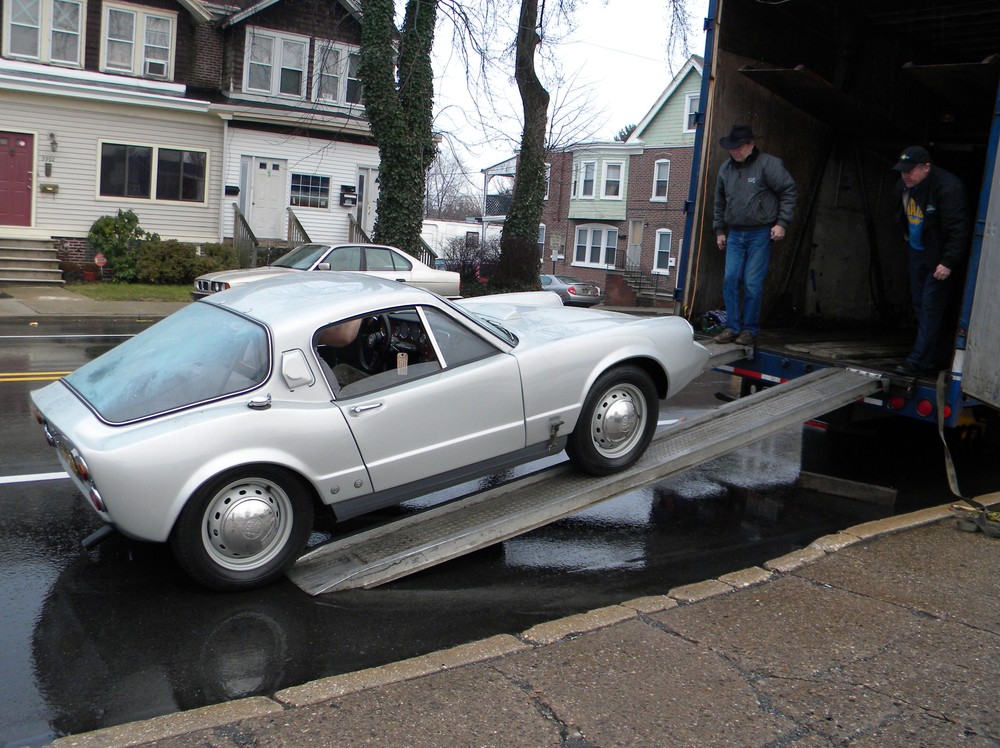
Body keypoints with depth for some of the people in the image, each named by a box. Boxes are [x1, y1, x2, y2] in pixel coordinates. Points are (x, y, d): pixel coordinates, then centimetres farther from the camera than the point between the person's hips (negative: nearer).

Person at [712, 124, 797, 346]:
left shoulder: (768, 165, -8)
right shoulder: (726, 168, 9)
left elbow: (789, 191, -6)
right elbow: (720, 201, 19)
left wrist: (782, 223, -10)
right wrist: (719, 230, 17)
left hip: (760, 234, -5)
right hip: (735, 234, 5)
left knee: (752, 283, -5)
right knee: (730, 280, 0)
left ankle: (750, 330, 4)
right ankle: (732, 327, 8)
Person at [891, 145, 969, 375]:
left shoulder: (948, 188, -24)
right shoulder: (904, 186, 0)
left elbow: (958, 230, -24)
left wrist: (948, 262, -26)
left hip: (940, 258, -8)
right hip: (917, 252, 8)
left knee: (931, 308, -8)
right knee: (920, 306, 11)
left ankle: (918, 360, -5)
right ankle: (938, 357, 22)